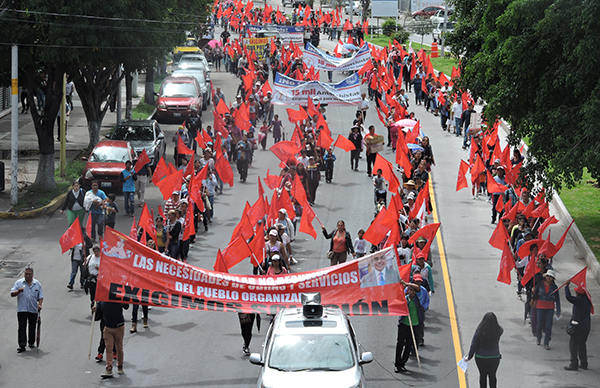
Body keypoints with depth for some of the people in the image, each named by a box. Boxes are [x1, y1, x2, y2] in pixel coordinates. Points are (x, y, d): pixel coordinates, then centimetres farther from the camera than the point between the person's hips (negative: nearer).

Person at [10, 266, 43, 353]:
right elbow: (12, 294, -2)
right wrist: (18, 291, -22)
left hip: (33, 310, 2)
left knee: (32, 327, 11)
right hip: (22, 310, -2)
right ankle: (22, 345, -7)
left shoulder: (37, 284, 7)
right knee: (22, 328, -7)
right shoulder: (19, 283, 1)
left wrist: (39, 304, -6)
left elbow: (40, 296, 12)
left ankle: (31, 342, 27)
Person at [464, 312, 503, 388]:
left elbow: (473, 346, -12)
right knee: (492, 376, 17)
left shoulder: (479, 332, -20)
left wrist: (469, 357, 1)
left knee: (482, 375, 17)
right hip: (494, 358, 1)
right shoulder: (497, 332, -18)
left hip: (481, 358, -1)